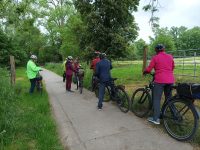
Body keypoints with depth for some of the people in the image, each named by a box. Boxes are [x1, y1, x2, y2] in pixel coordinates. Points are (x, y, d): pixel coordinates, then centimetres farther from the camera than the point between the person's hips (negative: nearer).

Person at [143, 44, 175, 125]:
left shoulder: (155, 58, -3)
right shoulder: (170, 57, 12)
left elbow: (148, 69, -5)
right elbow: (173, 67, 22)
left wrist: (144, 72, 15)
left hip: (160, 80, -6)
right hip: (170, 80, 6)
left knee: (157, 99, 1)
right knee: (169, 98, 20)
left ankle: (156, 119, 3)